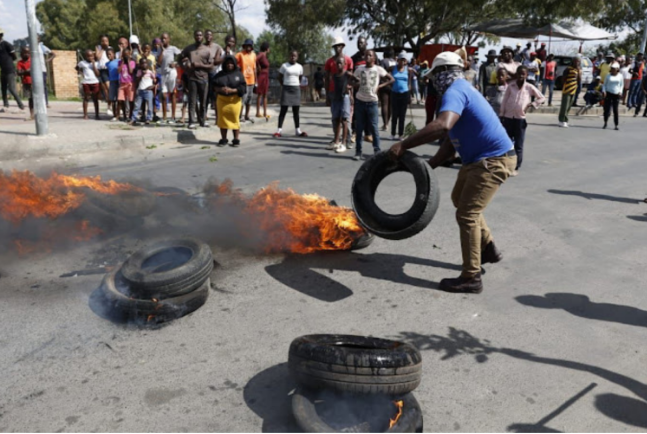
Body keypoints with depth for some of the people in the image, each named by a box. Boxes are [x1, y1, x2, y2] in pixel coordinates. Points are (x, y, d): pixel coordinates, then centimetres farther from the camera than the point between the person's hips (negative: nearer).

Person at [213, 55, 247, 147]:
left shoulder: (239, 74, 2)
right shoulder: (219, 74, 8)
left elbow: (243, 87, -4)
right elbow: (214, 86, 7)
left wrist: (232, 90, -17)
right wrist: (220, 89, -14)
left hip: (234, 100, -2)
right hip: (222, 100, 2)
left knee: (235, 119, -1)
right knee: (222, 119, 5)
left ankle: (236, 139, 8)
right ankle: (223, 139, 14)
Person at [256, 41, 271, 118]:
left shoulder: (265, 56, 13)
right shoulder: (261, 54, -14)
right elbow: (255, 60, -31)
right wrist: (259, 68, -19)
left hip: (266, 77, 9)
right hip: (261, 76, -9)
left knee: (265, 95, 10)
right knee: (260, 94, -4)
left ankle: (265, 113, 14)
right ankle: (258, 113, 0)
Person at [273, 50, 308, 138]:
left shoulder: (300, 67, 7)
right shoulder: (284, 66, -2)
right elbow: (280, 77, 6)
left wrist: (295, 85, 11)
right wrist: (284, 86, 3)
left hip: (296, 89, 3)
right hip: (286, 89, -3)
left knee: (296, 110, 8)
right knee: (283, 109, -5)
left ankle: (297, 130, 15)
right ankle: (279, 130, -4)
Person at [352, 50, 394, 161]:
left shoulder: (378, 69, -2)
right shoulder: (360, 68, 3)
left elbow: (391, 79, 3)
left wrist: (379, 86, -6)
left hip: (372, 102, -2)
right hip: (360, 101, 2)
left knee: (373, 128, -2)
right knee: (359, 128, 5)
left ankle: (377, 151, 5)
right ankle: (358, 152, 9)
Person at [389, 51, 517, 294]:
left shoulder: (454, 92, -17)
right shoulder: (461, 91, 16)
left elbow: (442, 126, -39)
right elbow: (451, 140, 16)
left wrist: (404, 145, -34)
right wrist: (429, 166, 11)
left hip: (493, 161, -11)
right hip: (479, 159, 11)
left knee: (467, 215, -8)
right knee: (460, 199, 26)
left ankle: (471, 278, 1)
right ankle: (488, 248, 38)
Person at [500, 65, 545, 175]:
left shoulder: (530, 87, 1)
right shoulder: (511, 86, 3)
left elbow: (542, 98, 8)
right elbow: (504, 101, 5)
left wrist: (532, 104, -7)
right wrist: (501, 115, 1)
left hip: (520, 119, -1)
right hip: (508, 118, 1)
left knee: (518, 145, 2)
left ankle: (516, 168, 8)